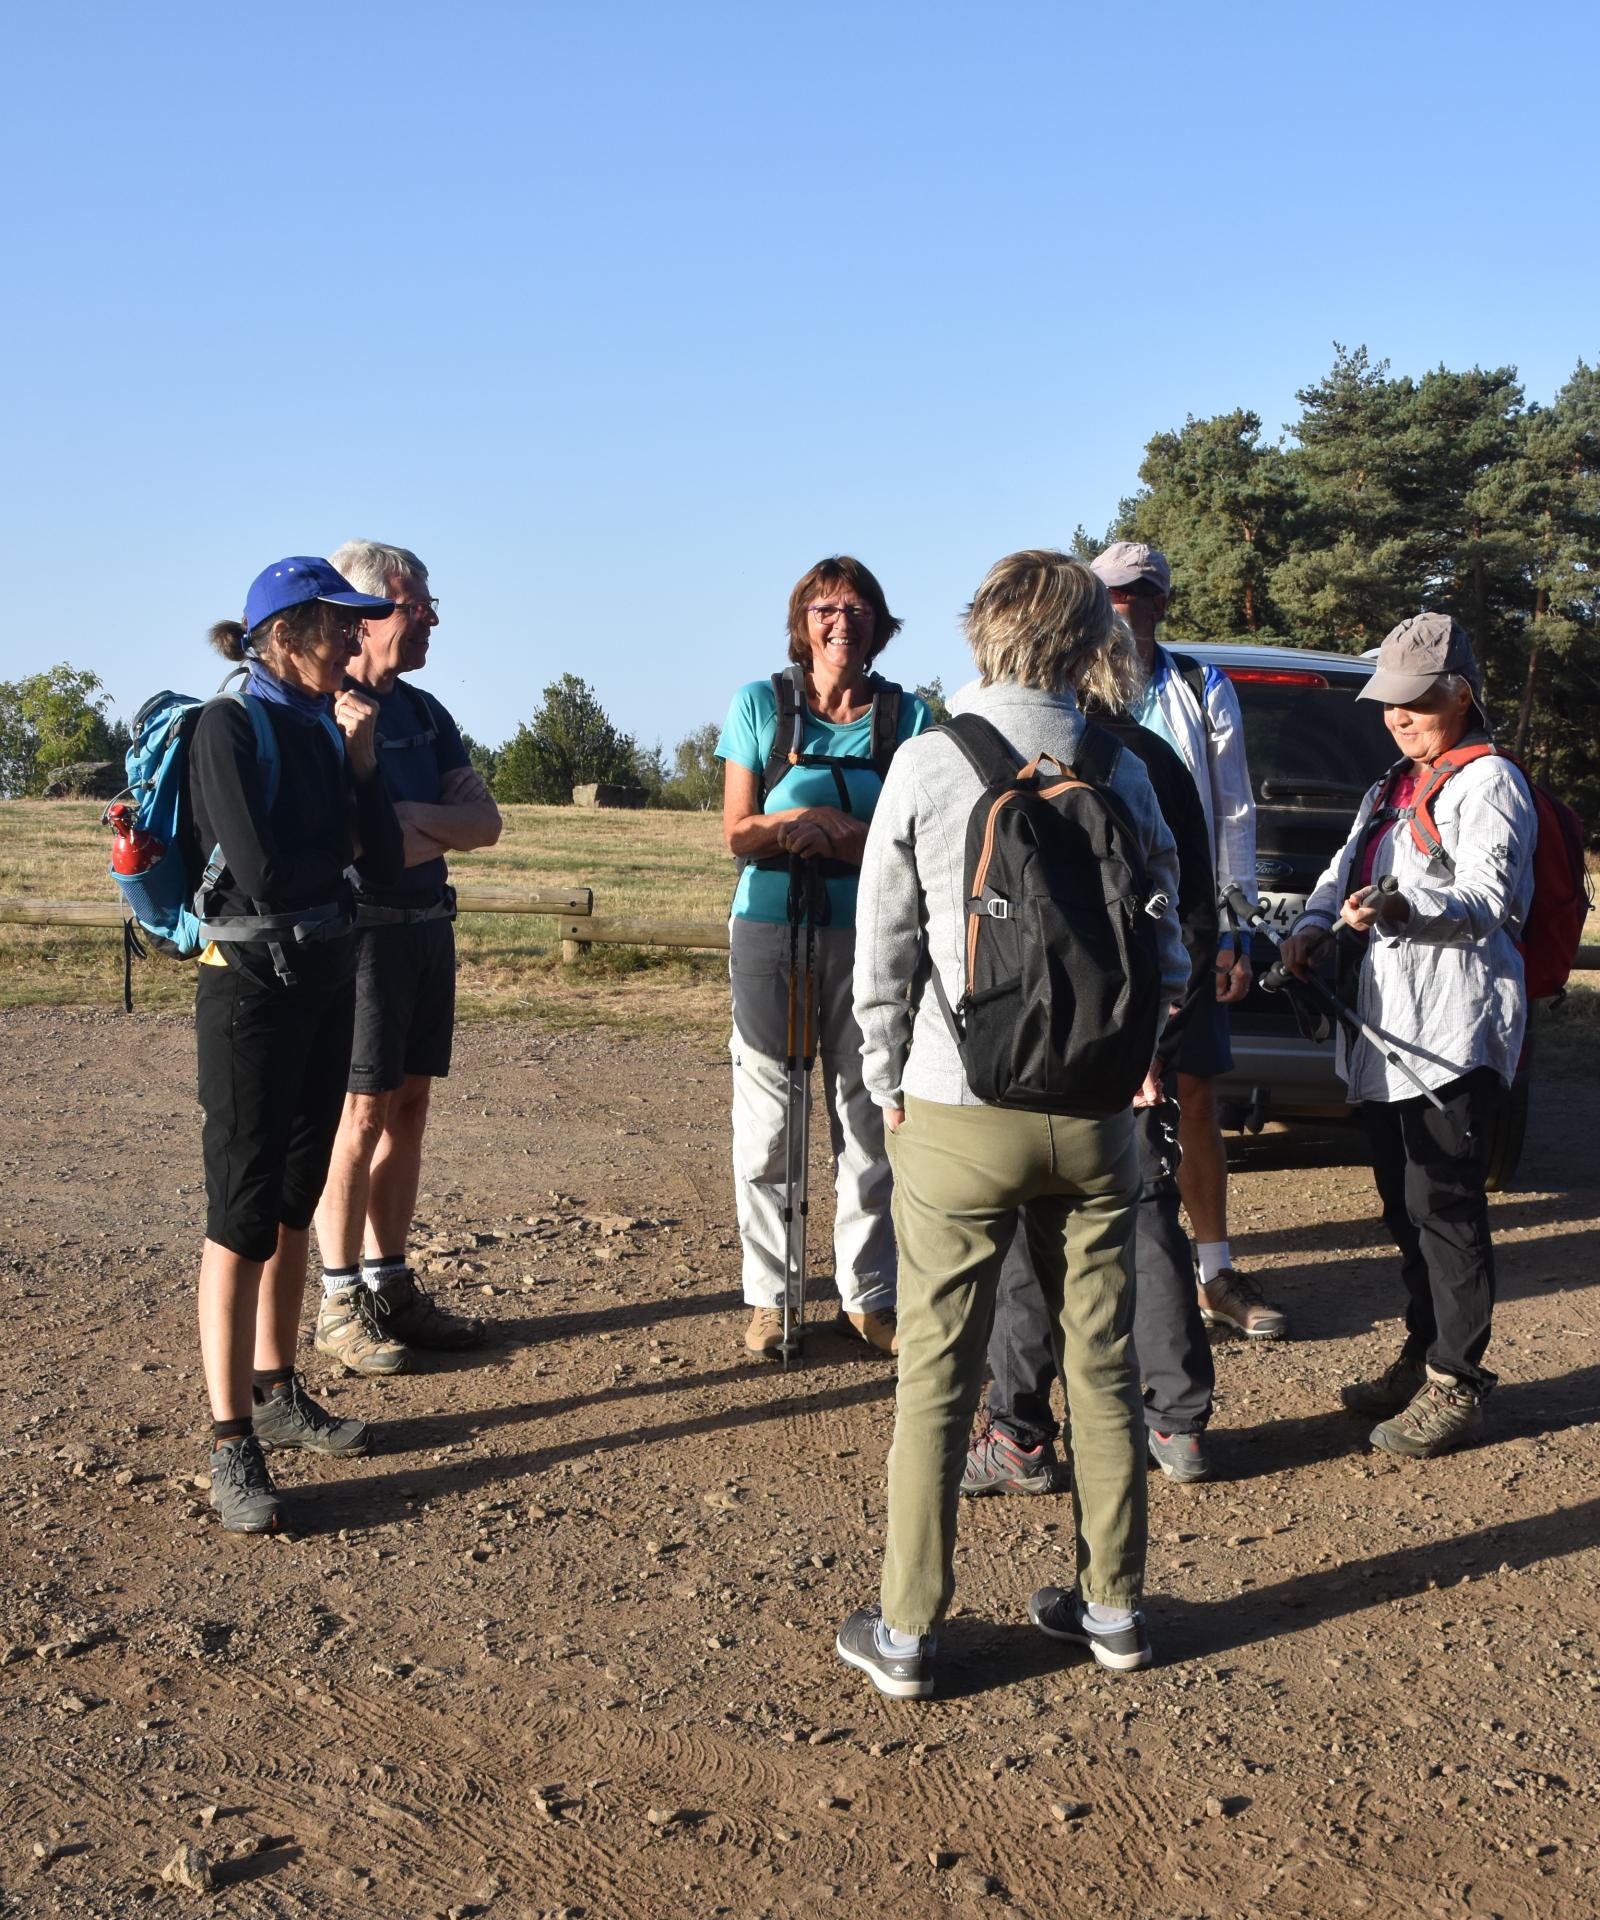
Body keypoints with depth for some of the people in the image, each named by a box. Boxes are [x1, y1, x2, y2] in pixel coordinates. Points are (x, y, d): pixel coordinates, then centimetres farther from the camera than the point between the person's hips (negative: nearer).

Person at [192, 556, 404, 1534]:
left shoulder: (329, 727, 9)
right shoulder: (231, 726, -12)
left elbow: (387, 855, 2)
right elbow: (261, 871, -21)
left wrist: (361, 757, -8)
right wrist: (342, 847, -4)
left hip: (328, 979, 7)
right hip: (251, 984, -7)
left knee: (297, 1202, 14)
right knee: (244, 1213, -6)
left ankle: (278, 1393, 26)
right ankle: (232, 1442, -1)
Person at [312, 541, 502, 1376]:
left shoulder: (425, 712, 14)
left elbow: (486, 822, 5)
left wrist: (409, 819, -12)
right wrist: (443, 830, -9)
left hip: (429, 926, 8)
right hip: (362, 928, -8)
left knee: (408, 1111, 11)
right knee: (362, 1116, -4)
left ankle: (390, 1286, 20)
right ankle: (339, 1306, 6)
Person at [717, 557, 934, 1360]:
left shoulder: (906, 715, 4)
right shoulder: (760, 704, 3)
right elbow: (739, 834, 0)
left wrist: (821, 828, -16)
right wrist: (827, 825, -17)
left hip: (867, 935, 1)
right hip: (769, 931, 0)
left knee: (868, 1119, 3)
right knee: (767, 1119, 3)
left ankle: (867, 1295, 13)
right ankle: (767, 1298, 11)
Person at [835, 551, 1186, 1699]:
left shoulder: (927, 764, -6)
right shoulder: (1118, 769, 0)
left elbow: (885, 945, -3)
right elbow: (1159, 925, 8)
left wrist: (888, 1085, 8)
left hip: (959, 1113, -2)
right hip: (1094, 1109, 3)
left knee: (937, 1378, 4)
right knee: (1103, 1365, 13)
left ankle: (908, 1633, 11)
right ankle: (1113, 1606, 25)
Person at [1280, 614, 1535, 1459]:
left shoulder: (1489, 781, -6)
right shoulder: (1391, 789, 23)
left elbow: (1486, 896, -18)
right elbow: (1344, 869, 19)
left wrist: (1400, 906, -35)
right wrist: (1313, 926, -2)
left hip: (1454, 1029, -9)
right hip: (1385, 1029, 9)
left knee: (1445, 1207, -7)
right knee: (1405, 1205, 15)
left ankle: (1456, 1386, 0)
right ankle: (1422, 1357, 27)